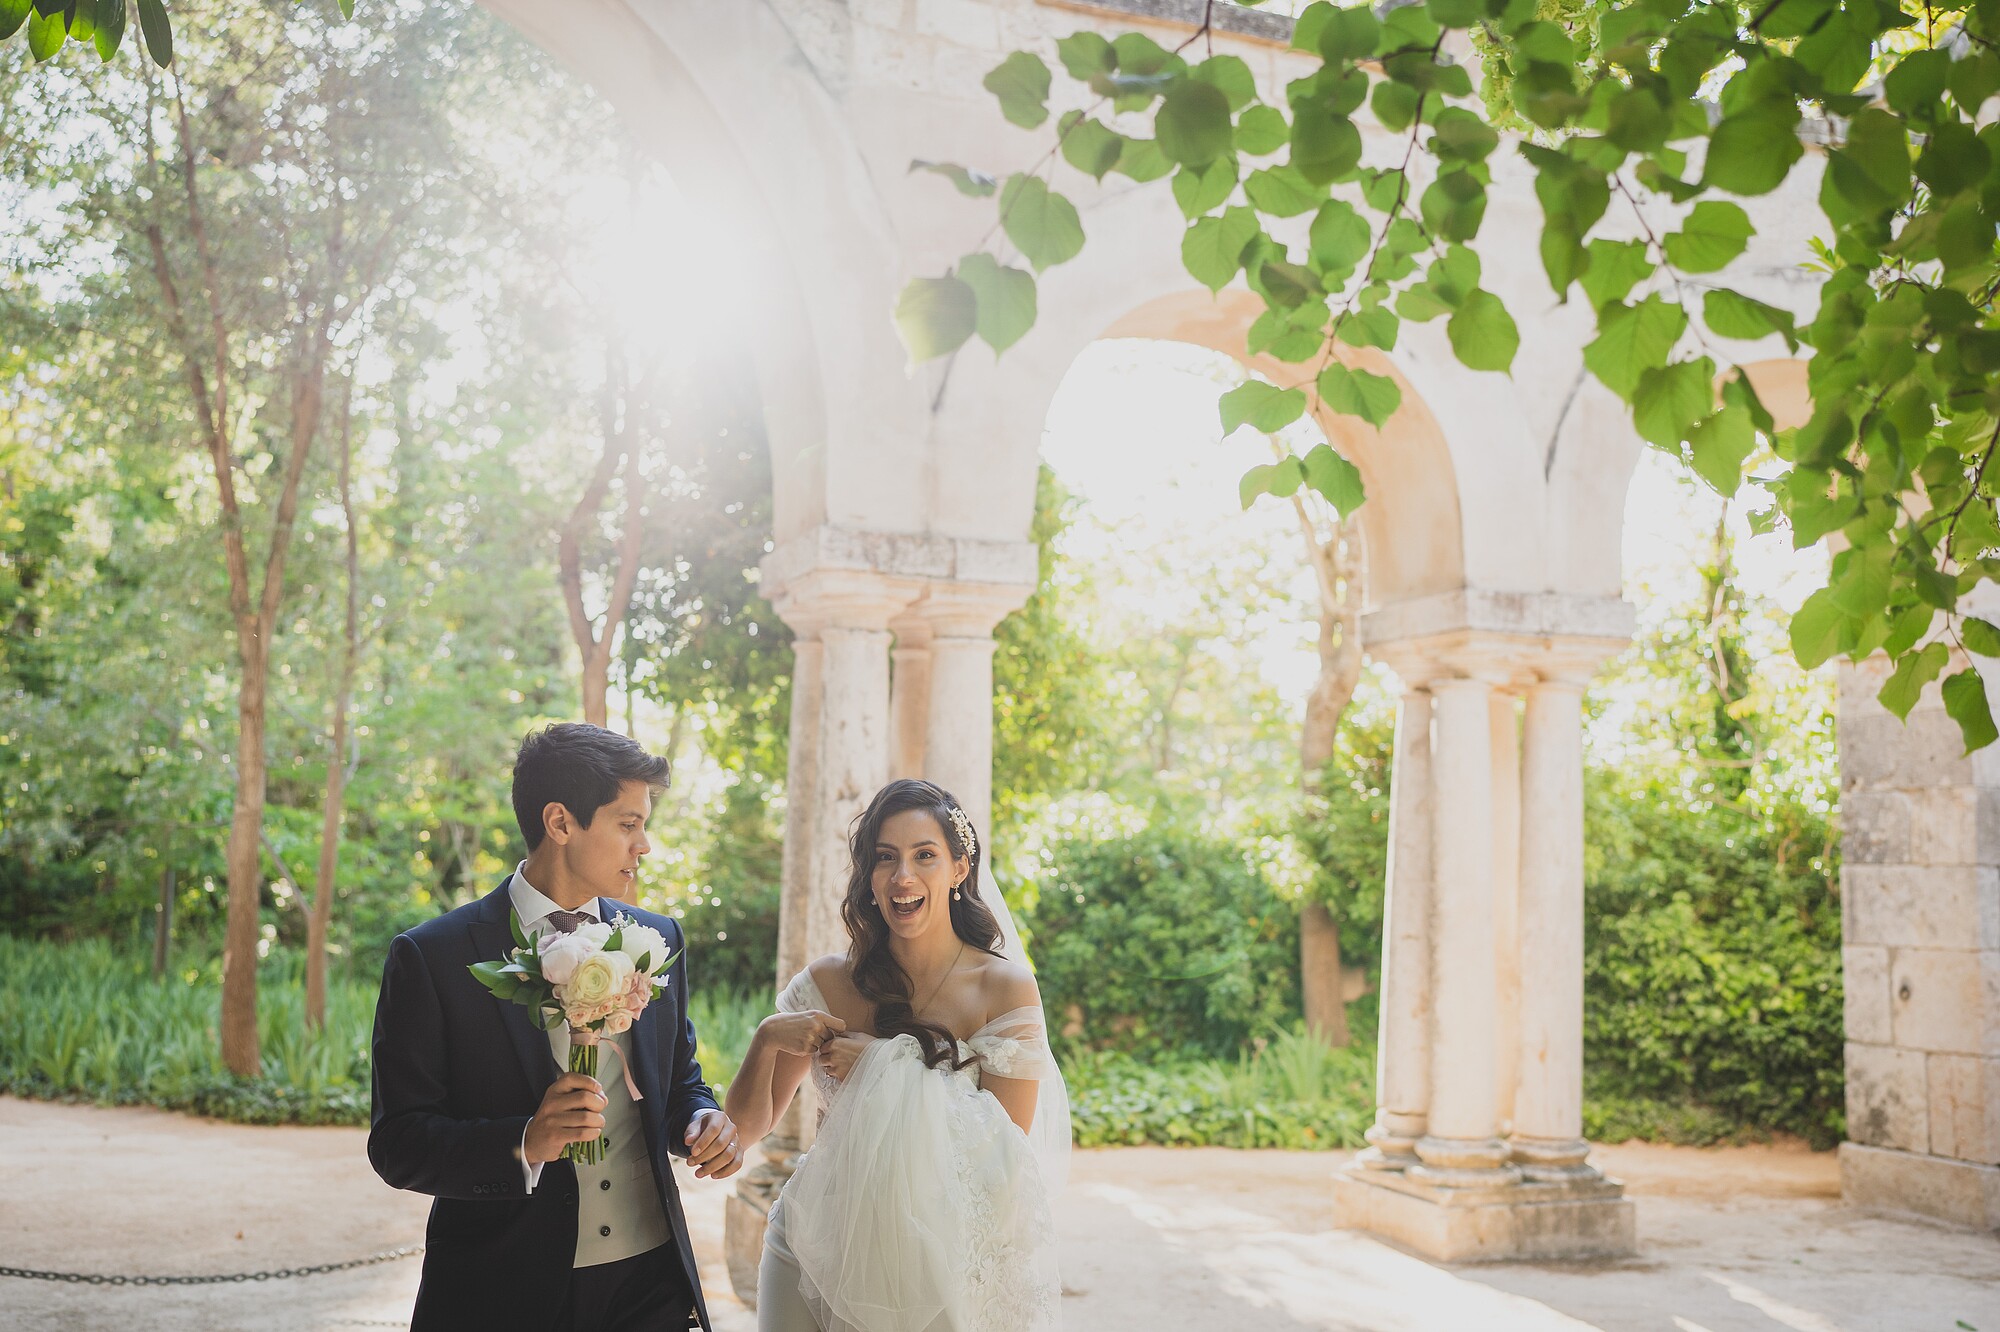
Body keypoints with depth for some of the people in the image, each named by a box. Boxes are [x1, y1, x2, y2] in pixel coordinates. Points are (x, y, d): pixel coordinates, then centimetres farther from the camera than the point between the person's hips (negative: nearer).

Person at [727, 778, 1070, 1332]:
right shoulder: (827, 983, -5)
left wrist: (887, 1068, -19)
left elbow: (1005, 1157, -15)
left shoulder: (1005, 988, -12)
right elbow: (749, 1125, 0)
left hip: (938, 1260, -2)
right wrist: (765, 1039, -19)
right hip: (815, 1245, 2)